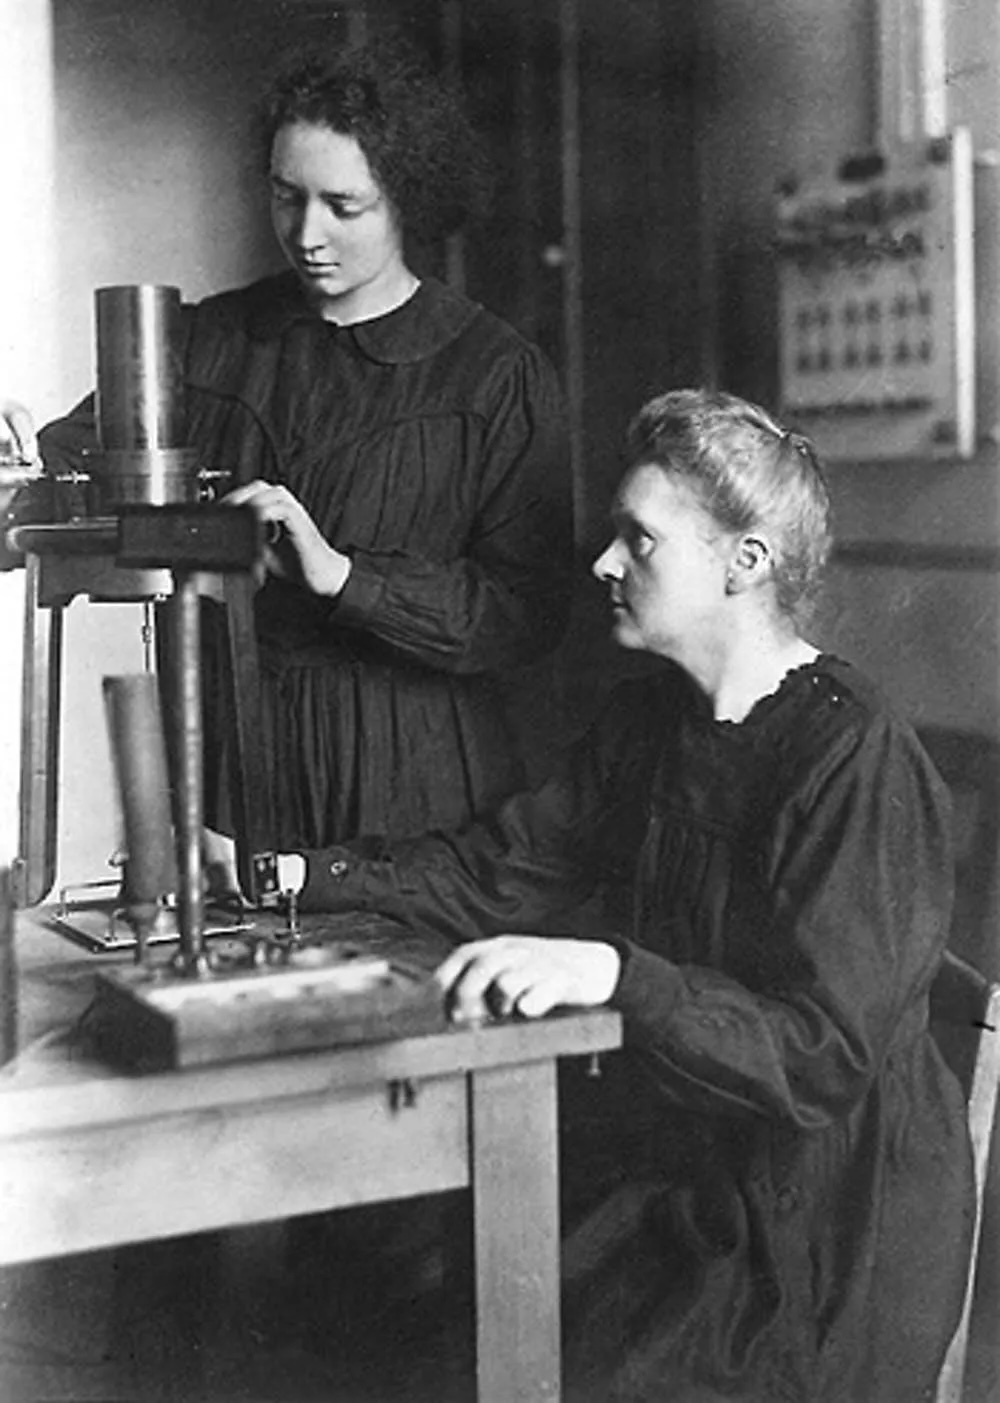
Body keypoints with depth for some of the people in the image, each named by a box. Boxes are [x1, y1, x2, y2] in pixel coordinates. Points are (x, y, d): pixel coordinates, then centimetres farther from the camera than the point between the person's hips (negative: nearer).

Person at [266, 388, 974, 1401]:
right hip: (697, 1164, 7)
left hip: (830, 1236, -7)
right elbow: (500, 875, 9)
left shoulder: (857, 764, -21)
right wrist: (289, 875, -1)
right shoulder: (651, 720, 6)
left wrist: (613, 972, -40)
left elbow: (826, 1057, -27)